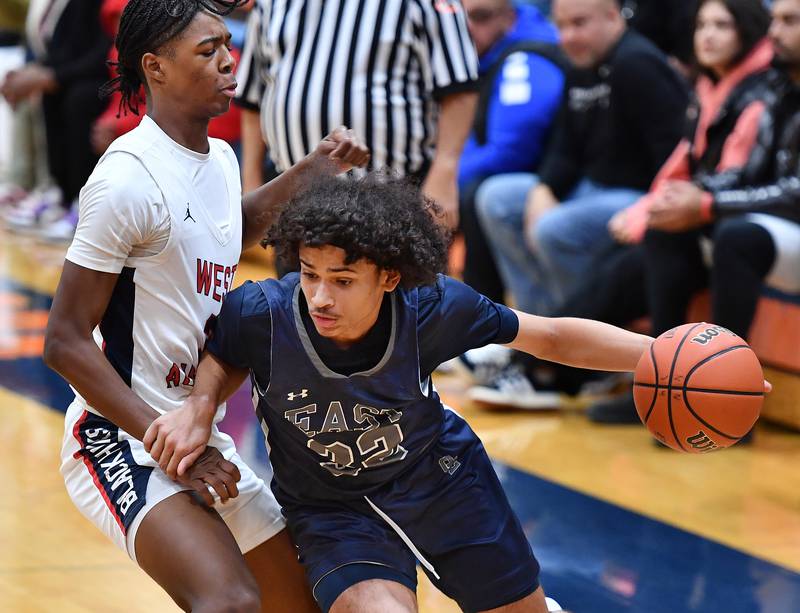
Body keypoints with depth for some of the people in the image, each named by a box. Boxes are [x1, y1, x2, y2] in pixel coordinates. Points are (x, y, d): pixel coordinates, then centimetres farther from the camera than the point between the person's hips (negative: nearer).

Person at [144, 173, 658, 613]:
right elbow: (224, 357, -3)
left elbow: (551, 338, -14)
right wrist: (198, 408, -23)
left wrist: (660, 353, -22)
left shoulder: (434, 308, -28)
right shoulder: (260, 313, -29)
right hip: (331, 509, -1)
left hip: (441, 476, 1)